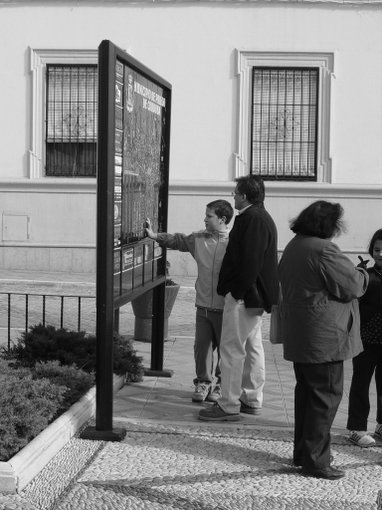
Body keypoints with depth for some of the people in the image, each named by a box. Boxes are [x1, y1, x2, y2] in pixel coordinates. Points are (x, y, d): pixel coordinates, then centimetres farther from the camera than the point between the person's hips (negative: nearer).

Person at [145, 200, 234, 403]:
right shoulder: (199, 239, 5)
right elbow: (178, 240, 14)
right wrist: (155, 236, 3)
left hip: (225, 308, -4)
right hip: (203, 305, 4)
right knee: (202, 345, 7)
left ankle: (219, 383, 23)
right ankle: (203, 382, 20)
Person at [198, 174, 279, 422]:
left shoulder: (253, 219, -18)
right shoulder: (262, 217, 16)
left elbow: (251, 261, -25)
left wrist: (238, 291, -22)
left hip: (243, 296, -11)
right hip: (254, 295, 11)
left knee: (232, 348, -6)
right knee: (252, 346, 15)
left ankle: (229, 406, -3)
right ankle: (252, 400, 24)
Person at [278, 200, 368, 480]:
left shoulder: (293, 247, 12)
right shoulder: (324, 251, -19)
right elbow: (353, 286, -16)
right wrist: (362, 274, 7)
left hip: (298, 336, 10)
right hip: (323, 337, -10)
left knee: (307, 392, 18)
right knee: (326, 394, -2)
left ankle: (302, 453, 27)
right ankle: (315, 461, 1)